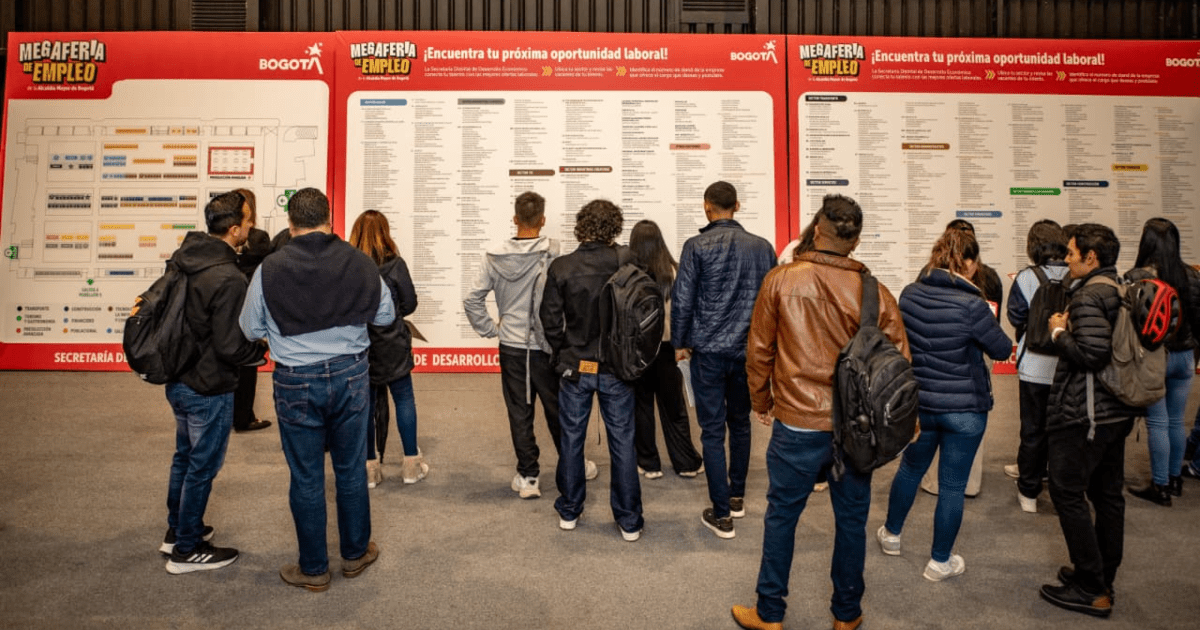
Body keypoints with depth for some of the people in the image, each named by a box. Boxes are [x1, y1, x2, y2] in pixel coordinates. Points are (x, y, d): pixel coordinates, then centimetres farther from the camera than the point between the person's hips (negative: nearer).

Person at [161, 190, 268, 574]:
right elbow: (231, 348, -25)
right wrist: (263, 350, -7)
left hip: (177, 380, 9)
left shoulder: (183, 258, -1)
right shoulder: (229, 279, -27)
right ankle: (187, 551, 24)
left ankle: (176, 531, 42)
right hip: (209, 389, -9)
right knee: (202, 467, 8)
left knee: (185, 456, 24)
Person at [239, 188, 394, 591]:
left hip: (296, 382, -1)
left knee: (307, 478, 12)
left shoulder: (269, 269, -10)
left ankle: (314, 569, 26)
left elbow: (251, 328, 1)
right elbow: (386, 315, 2)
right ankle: (356, 554, 33)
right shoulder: (358, 262, -8)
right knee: (351, 469, 16)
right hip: (350, 376, 2)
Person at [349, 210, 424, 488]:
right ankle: (411, 464, 17)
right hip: (391, 345, -2)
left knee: (365, 403, 12)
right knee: (404, 398, 12)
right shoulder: (394, 264, -12)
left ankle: (369, 467, 21)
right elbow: (410, 303, -5)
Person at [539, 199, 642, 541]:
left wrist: (563, 352, 9)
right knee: (622, 442, 10)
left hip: (575, 366, 1)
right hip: (617, 368, 0)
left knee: (571, 439, 16)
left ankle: (568, 511, 30)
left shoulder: (561, 267, -10)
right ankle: (629, 521, 19)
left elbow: (550, 318, -6)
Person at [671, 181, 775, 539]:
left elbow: (682, 299, -8)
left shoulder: (697, 246, -7)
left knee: (712, 430, 3)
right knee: (740, 423, 19)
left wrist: (679, 343, 3)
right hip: (748, 350, 4)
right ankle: (737, 496, 32)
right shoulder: (762, 247, 4)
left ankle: (722, 514, 6)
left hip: (708, 351, -4)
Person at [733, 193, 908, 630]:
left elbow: (759, 349, -3)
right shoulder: (874, 291, -5)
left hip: (797, 424, -2)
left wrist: (761, 403, 11)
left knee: (781, 516, 12)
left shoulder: (781, 280, -9)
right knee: (851, 519, 17)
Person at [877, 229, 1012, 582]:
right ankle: (940, 562, 23)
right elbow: (1003, 350, -6)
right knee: (952, 485, 9)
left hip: (919, 403, 5)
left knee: (910, 467, 24)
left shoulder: (909, 294, -6)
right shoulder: (971, 305, -21)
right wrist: (987, 322, 10)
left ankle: (891, 534, 41)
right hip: (965, 408, -4)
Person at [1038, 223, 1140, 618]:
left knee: (1068, 493, 0)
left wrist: (1060, 332, -11)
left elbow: (1091, 354, -27)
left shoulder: (1088, 295, -19)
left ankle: (1091, 590, 7)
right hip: (1117, 411, 10)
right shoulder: (1123, 290, 11)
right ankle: (1103, 577, 30)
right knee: (1108, 493, 16)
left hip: (1083, 414, -10)